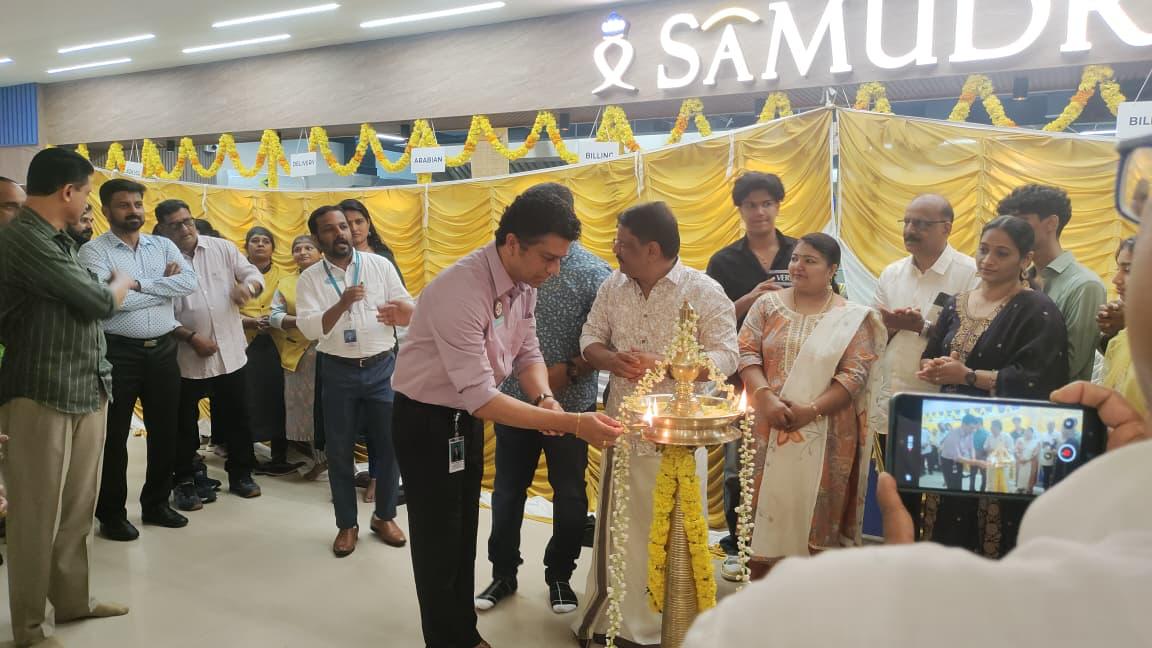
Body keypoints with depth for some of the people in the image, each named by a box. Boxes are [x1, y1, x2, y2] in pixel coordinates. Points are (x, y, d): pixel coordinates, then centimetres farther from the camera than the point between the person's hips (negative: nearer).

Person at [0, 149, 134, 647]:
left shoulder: (53, 238, 14)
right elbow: (98, 301, -14)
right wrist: (121, 282, 5)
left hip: (86, 390, 9)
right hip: (42, 396, -9)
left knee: (78, 508, 17)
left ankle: (72, 600, 31)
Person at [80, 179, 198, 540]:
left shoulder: (163, 245, 9)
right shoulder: (94, 251, -5)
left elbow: (190, 282, -7)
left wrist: (138, 284, -15)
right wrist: (164, 284, -11)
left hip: (163, 349, 4)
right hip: (118, 352, -4)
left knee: (164, 430, 12)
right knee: (115, 435, 6)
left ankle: (156, 503, 28)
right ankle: (111, 514, 19)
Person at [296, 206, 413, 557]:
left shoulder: (380, 265, 1)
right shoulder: (310, 278, -1)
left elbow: (410, 310, 2)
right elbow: (309, 328, -13)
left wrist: (399, 313, -22)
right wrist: (342, 304, -28)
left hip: (382, 367, 0)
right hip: (339, 372, 0)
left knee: (389, 444, 6)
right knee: (339, 450, 7)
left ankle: (385, 516, 25)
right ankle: (347, 524, 24)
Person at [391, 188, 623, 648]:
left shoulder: (522, 283, -7)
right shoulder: (461, 291, -33)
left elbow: (528, 353, 4)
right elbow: (480, 396, -36)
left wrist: (544, 398, -19)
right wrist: (572, 424, -38)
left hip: (468, 417, 8)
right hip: (427, 422, -8)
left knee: (464, 536, 21)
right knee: (439, 544, 7)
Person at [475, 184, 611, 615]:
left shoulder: (594, 272, -9)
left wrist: (568, 371, -23)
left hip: (570, 405, -3)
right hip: (514, 399, 3)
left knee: (569, 496, 12)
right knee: (507, 492, 13)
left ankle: (560, 575, 31)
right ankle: (503, 573, 31)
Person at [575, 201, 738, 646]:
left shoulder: (704, 291, -9)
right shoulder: (612, 287, 5)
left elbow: (726, 357, -11)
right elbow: (590, 340, 10)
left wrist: (662, 367, -23)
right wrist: (612, 359, -14)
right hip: (622, 429, 4)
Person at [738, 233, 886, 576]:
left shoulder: (853, 318, 1)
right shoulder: (768, 305, 7)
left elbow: (855, 375, -6)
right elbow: (746, 352, -1)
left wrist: (811, 410, -17)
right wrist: (764, 396, -17)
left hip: (824, 434, -1)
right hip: (768, 429, 2)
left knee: (816, 512, 4)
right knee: (767, 507, 6)